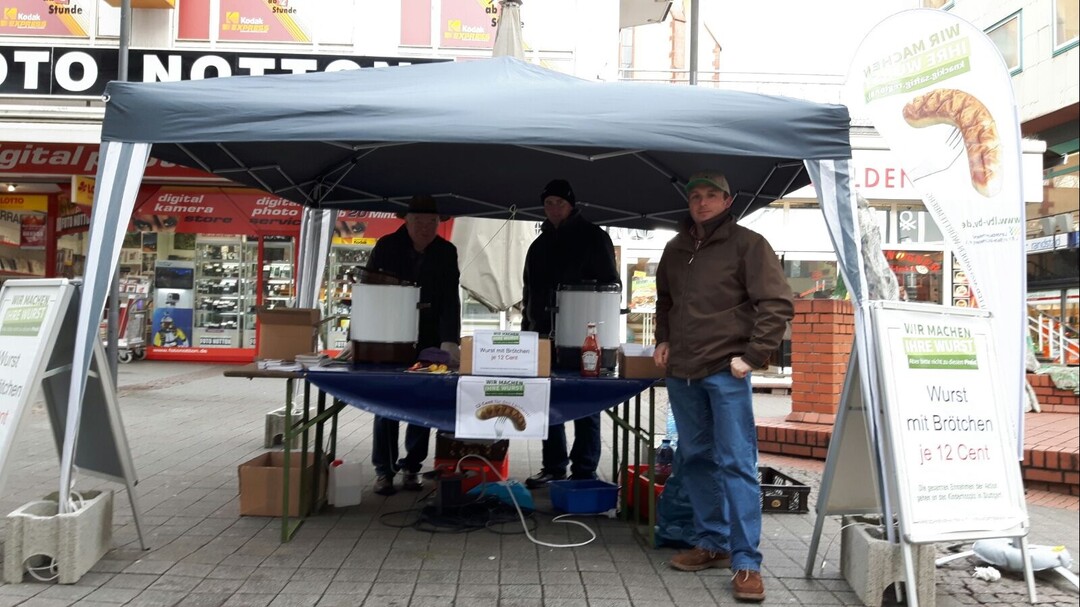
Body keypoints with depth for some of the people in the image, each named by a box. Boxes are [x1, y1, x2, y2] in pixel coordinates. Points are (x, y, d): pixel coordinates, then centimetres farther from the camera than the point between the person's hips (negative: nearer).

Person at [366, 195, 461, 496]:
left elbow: (450, 300, -8)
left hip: (428, 342, 2)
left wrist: (450, 341, -21)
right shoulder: (387, 247, -6)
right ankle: (384, 470, 9)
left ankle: (411, 466, 17)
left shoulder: (447, 252, -2)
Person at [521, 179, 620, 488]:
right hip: (544, 335, 6)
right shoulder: (540, 245, 17)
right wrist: (527, 329, 15)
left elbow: (609, 286, -2)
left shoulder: (593, 237, 1)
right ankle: (553, 467, 18)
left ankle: (584, 472, 6)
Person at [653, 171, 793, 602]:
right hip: (681, 372, 6)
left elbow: (778, 304, -8)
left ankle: (745, 562, -1)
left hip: (725, 372, -6)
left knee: (736, 462, -7)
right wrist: (663, 340, 17)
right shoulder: (676, 249, 14)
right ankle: (711, 543, 24)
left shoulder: (747, 244, -3)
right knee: (696, 460, 11)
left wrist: (753, 356, -12)